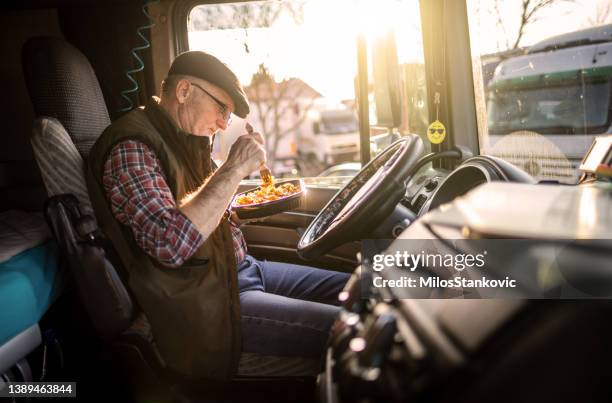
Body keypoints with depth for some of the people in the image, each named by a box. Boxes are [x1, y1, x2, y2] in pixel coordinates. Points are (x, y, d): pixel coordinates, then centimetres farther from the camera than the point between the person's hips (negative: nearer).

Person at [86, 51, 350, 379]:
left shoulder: (185, 139, 13)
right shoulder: (131, 149, -17)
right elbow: (170, 244, -31)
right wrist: (233, 170, -24)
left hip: (240, 268, 10)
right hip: (206, 301, -10)